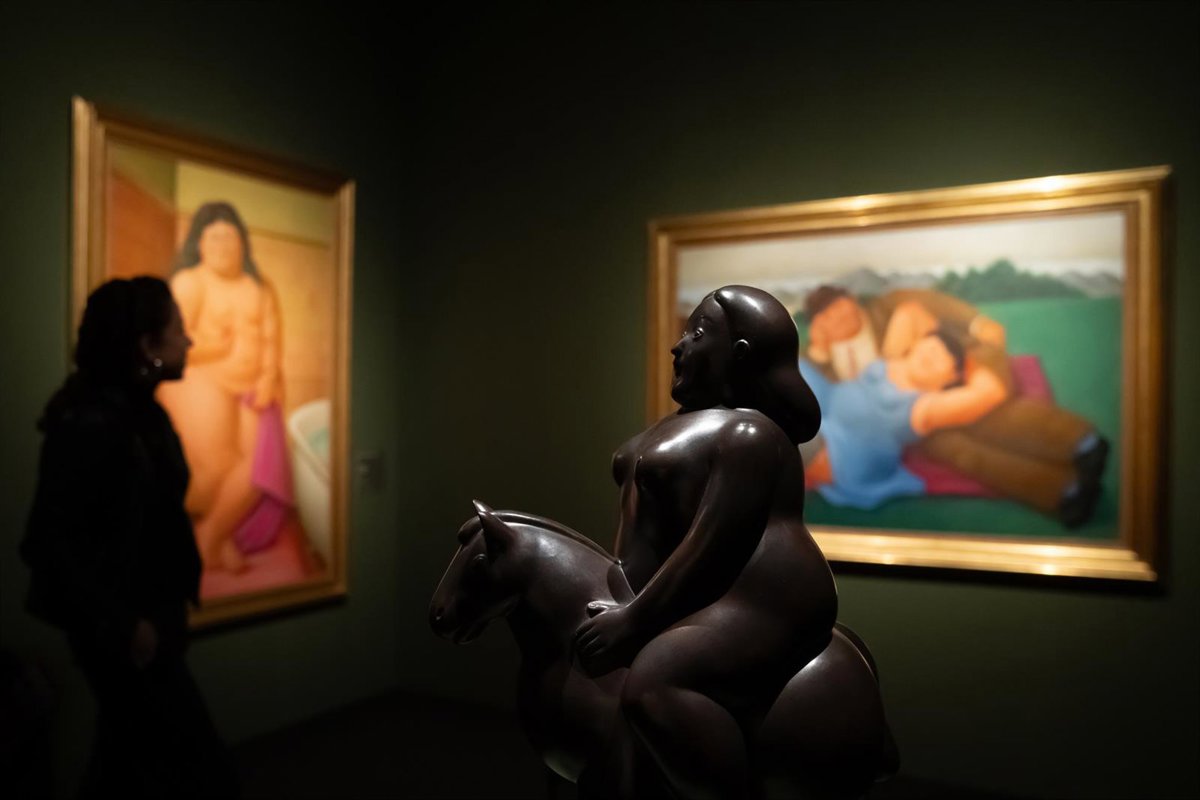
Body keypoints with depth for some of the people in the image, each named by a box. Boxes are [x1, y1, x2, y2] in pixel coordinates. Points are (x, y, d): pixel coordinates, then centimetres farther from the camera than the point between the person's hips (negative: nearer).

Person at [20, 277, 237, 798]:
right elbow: (47, 541, -22)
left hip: (148, 617, 9)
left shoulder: (143, 413, 6)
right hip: (120, 630, -9)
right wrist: (122, 625, -17)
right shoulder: (90, 423, -21)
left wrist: (175, 598, 8)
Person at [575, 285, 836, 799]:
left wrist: (633, 620, -22)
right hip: (694, 600, 11)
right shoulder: (689, 423, 16)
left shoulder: (748, 433, -16)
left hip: (759, 602, -11)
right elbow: (655, 532, 19)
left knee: (652, 683, -34)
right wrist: (620, 600, 15)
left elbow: (710, 545, -23)